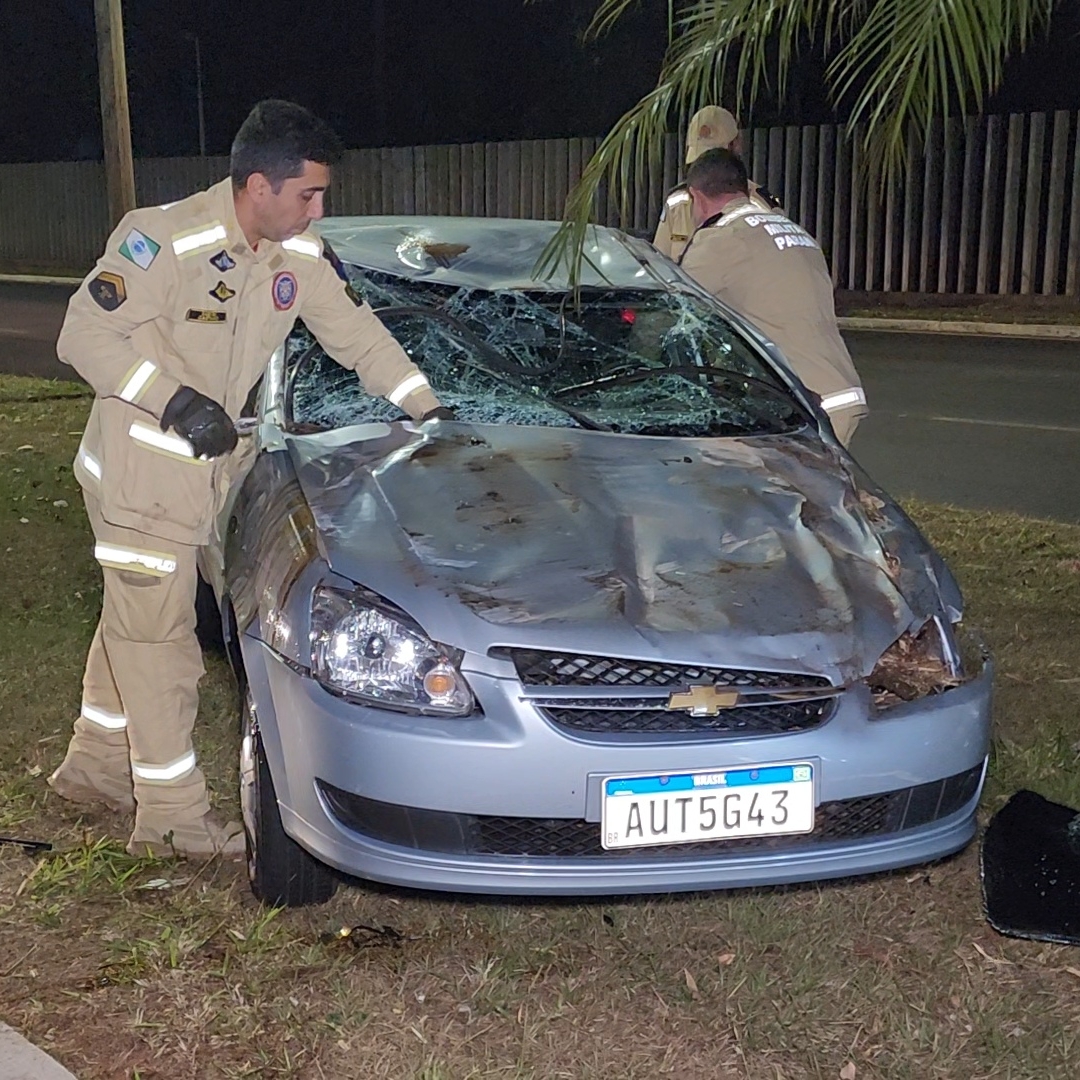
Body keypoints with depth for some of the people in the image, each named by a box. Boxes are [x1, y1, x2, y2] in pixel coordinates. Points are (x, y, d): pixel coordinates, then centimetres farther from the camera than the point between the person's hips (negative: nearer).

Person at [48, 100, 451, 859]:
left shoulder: (301, 256, -1)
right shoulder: (163, 241, -22)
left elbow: (358, 335, 7)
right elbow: (85, 336, -22)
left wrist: (428, 408, 1)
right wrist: (178, 402, -29)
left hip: (206, 465, 8)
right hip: (140, 469, -8)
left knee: (137, 622, 20)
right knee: (158, 634, -1)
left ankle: (96, 766, 38)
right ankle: (173, 815, 10)